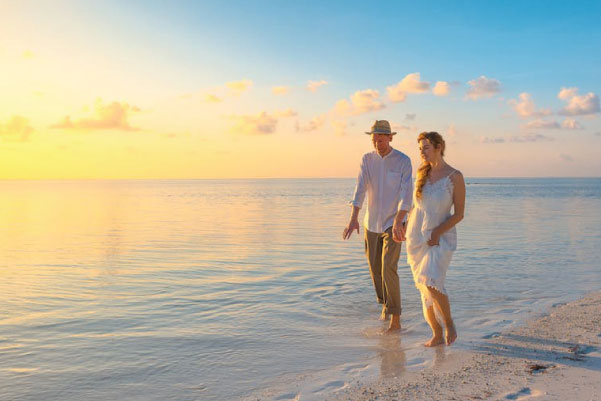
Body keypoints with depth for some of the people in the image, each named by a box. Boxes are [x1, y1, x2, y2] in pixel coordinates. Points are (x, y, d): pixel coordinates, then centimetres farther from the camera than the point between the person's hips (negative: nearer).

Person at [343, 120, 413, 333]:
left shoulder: (403, 161, -12)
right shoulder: (367, 159, -2)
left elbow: (406, 194, -22)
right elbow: (360, 189, -14)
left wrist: (398, 222, -37)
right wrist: (353, 219, -27)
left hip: (394, 223, -4)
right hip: (372, 223, 4)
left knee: (388, 269, -16)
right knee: (375, 269, 12)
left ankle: (395, 319, -9)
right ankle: (386, 302, 40)